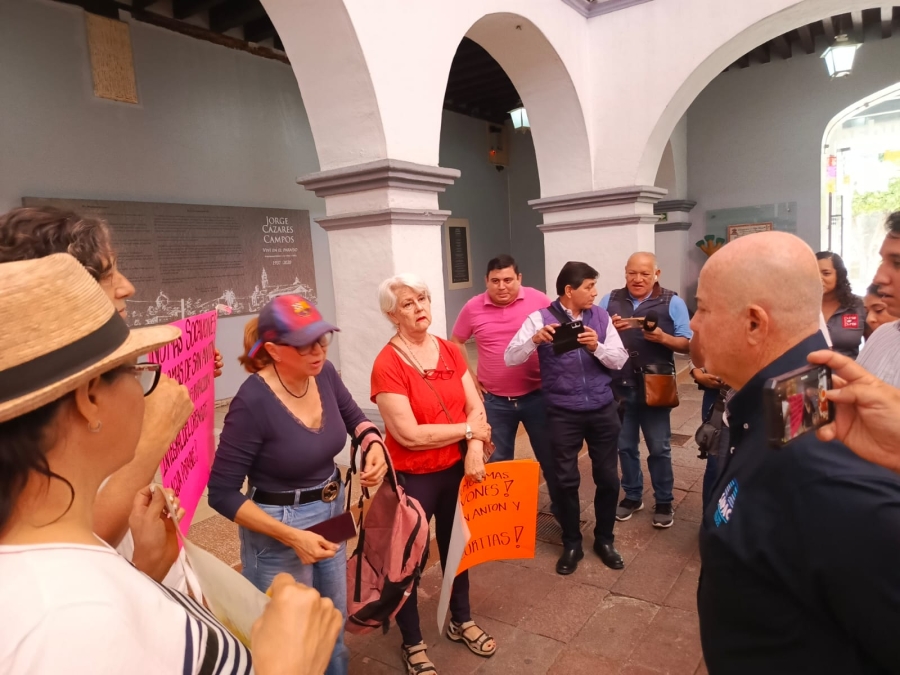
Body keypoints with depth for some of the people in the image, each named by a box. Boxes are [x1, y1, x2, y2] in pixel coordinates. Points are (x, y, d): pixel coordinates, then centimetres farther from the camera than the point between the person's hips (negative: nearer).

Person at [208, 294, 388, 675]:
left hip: (332, 513, 6)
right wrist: (292, 536, -23)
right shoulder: (253, 402, -26)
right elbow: (222, 493, -19)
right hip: (280, 528, -6)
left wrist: (374, 445, -12)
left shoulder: (324, 373, -10)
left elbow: (354, 417, 10)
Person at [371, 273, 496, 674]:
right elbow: (409, 434, -25)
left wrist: (474, 450, -18)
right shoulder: (387, 364, -20)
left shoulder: (450, 351, -1)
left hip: (456, 469, 6)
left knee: (455, 545, 24)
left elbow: (476, 406, -1)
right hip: (412, 478, -6)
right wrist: (468, 430, -16)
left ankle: (461, 621, 48)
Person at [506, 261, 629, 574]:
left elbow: (620, 360, -1)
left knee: (608, 478, 12)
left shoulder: (601, 317, 2)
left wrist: (597, 347, -21)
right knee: (566, 480, 8)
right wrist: (535, 340, -33)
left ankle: (604, 540, 33)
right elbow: (510, 357, -14)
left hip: (602, 409, 3)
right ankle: (572, 544, 27)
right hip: (563, 413, -3)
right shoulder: (541, 318, -8)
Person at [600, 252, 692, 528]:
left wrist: (663, 338, -21)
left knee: (659, 448, 7)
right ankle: (632, 496, 31)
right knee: (625, 445, 14)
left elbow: (687, 344, -2)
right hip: (619, 387, 2)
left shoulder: (672, 303, -2)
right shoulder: (610, 300, 3)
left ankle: (664, 502, 24)